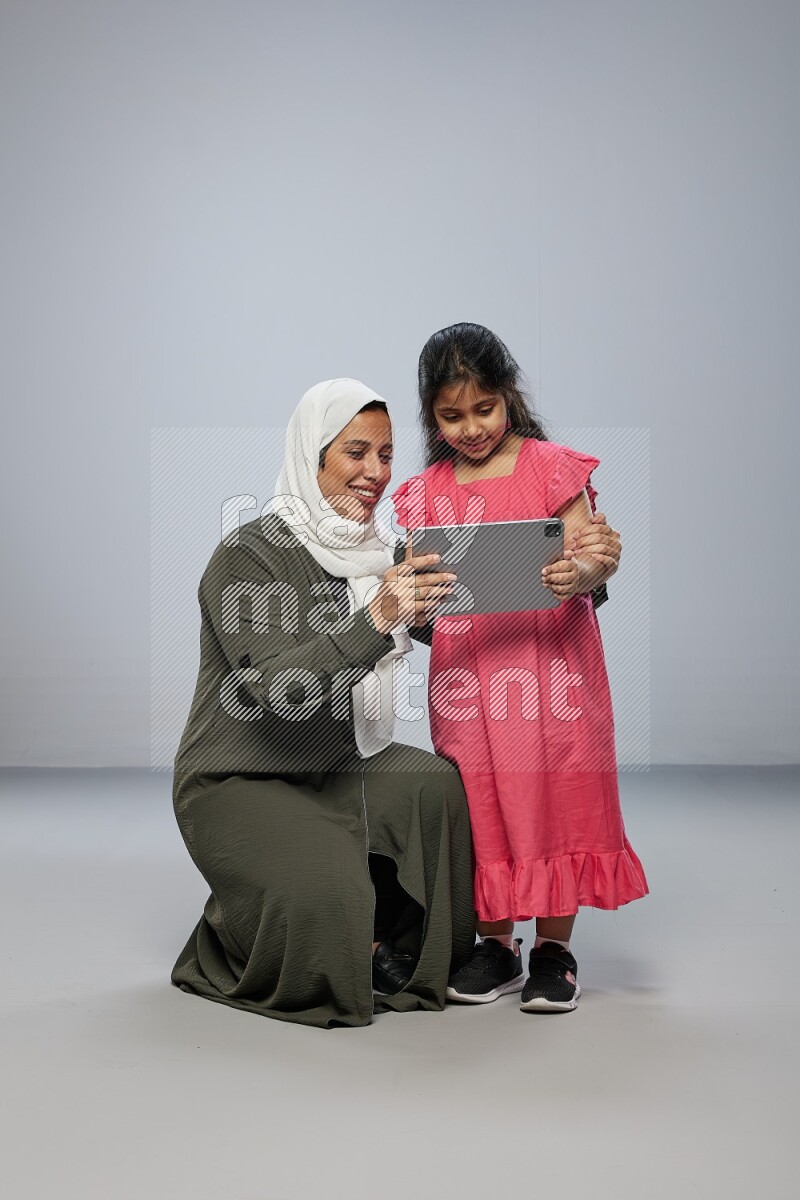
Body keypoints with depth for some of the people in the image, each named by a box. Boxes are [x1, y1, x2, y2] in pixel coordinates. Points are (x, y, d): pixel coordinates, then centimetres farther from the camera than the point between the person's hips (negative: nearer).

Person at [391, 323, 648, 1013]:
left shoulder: (551, 467, 0)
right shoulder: (426, 493, 9)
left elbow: (595, 559, -5)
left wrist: (579, 574, -27)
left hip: (550, 662, -2)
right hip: (466, 671, 3)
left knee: (557, 795, 2)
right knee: (482, 806, 7)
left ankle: (554, 948, 15)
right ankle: (497, 944, 21)